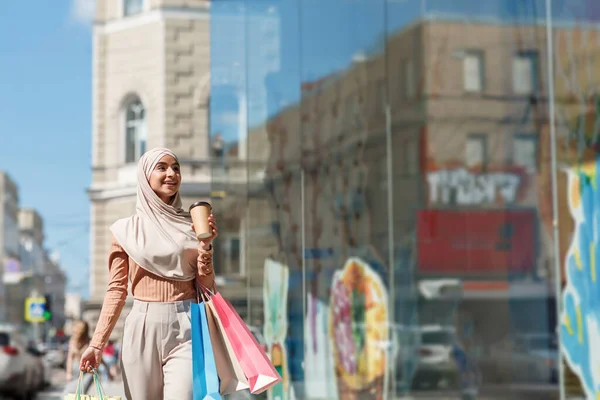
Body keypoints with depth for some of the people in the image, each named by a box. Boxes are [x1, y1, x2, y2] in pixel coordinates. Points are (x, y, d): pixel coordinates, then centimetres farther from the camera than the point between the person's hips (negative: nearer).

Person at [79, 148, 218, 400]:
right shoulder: (126, 230, 7)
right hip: (142, 328, 0)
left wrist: (205, 245, -8)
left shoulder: (192, 226, 10)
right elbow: (116, 289, 6)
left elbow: (206, 286, 7)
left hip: (185, 328, 0)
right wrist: (97, 343, -1)